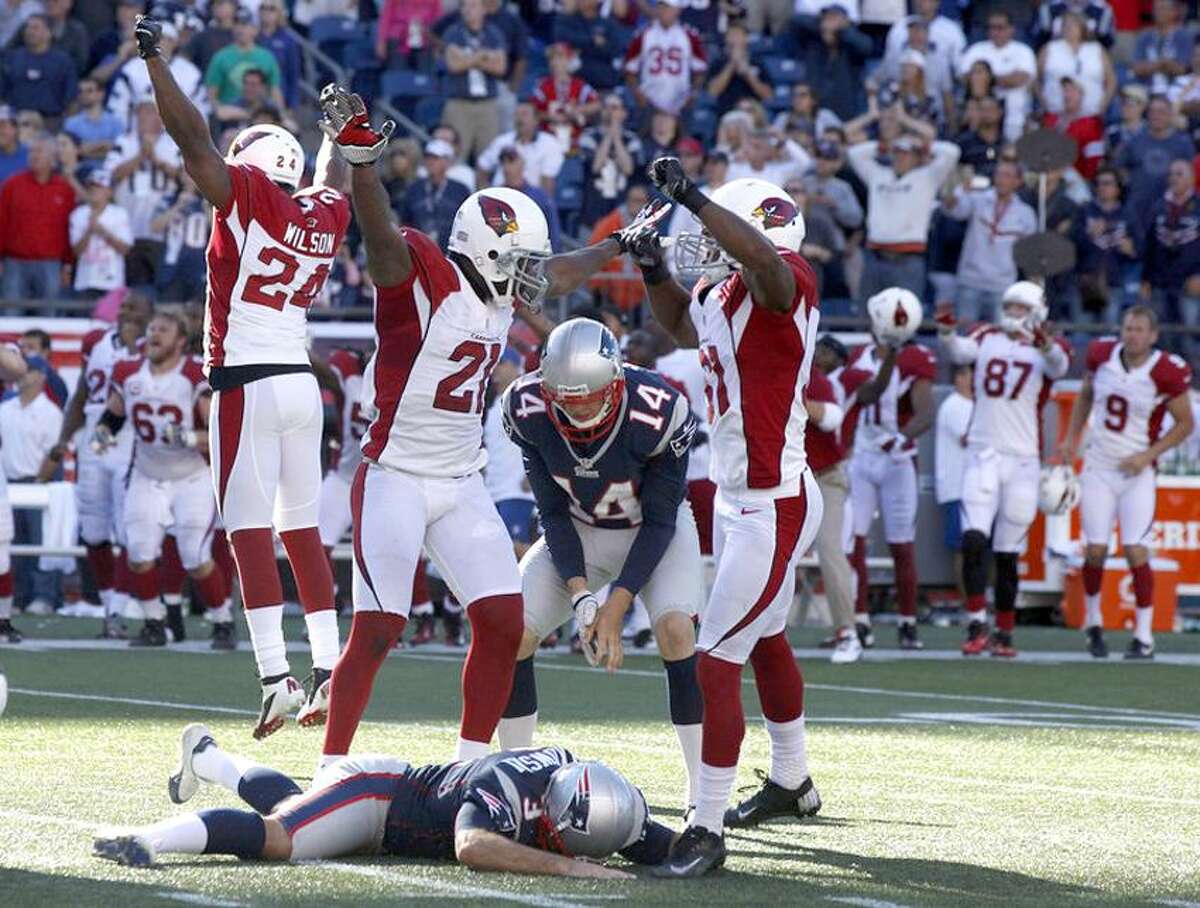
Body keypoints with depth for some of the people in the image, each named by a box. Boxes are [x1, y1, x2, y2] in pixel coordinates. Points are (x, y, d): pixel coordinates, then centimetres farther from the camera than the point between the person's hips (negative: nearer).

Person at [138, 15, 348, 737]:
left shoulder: (248, 196, -6)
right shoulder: (325, 215, 12)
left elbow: (194, 138, -9)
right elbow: (335, 180, 34)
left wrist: (155, 59, 0)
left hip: (248, 382, -7)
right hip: (303, 380, 7)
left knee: (252, 529, -7)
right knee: (302, 529, 13)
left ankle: (276, 677, -15)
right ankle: (328, 672, 10)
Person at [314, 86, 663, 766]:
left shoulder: (498, 292, 9)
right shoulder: (422, 276, -15)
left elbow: (559, 275, 31)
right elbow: (382, 233, -36)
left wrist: (624, 244, 45)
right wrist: (361, 158, -55)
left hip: (462, 485, 8)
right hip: (396, 479, -8)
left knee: (504, 622, 3)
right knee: (377, 633, -10)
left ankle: (471, 768, 13)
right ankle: (331, 771, -3)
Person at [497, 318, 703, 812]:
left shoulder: (658, 413, -32)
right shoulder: (527, 409, -23)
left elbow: (660, 521, -21)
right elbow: (553, 512, -12)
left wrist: (615, 607, -26)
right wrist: (580, 595, -23)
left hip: (654, 530, -3)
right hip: (579, 531, 3)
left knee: (675, 630, -26)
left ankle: (701, 789, -18)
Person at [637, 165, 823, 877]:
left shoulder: (783, 286, -19)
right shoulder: (721, 296, 7)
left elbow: (764, 259, -45)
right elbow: (683, 326, 30)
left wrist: (693, 198, -45)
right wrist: (655, 271, 14)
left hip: (774, 508, -11)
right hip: (738, 499, 11)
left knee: (717, 663, -12)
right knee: (765, 641, 28)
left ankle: (708, 830, -9)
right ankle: (792, 783, 48)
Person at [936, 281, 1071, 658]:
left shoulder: (1048, 348, 1)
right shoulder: (988, 338, 7)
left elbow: (1058, 365, -23)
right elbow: (960, 352, -13)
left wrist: (1042, 342, -45)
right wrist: (946, 330, -35)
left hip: (1023, 459, -1)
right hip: (983, 454, 1)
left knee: (1007, 554, 6)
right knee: (974, 539, -16)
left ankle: (1004, 633, 16)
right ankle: (977, 625, -14)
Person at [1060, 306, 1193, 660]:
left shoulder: (1167, 373, -14)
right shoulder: (1102, 354, -4)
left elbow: (1185, 424, -3)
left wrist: (1149, 455, -12)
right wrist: (1071, 438, 8)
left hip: (1137, 473, -2)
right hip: (1098, 468, 2)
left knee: (1136, 552, -9)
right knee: (1095, 550, -2)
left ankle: (1143, 637, 0)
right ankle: (1093, 623, 21)